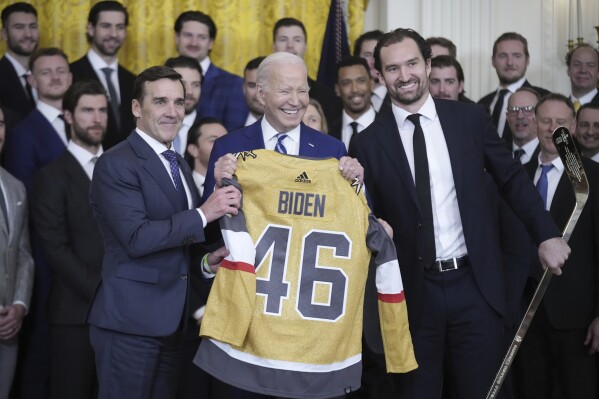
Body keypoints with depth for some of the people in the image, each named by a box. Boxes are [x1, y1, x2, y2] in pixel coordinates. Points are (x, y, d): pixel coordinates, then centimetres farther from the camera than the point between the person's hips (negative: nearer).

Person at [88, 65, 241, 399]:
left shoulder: (179, 164, 15)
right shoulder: (116, 164, -12)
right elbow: (137, 238, -23)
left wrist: (205, 261, 1)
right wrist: (204, 214, -22)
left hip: (172, 319, 8)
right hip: (130, 319, -8)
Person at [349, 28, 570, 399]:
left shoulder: (470, 118, 2)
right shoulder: (369, 142, -1)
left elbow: (513, 179, 9)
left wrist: (547, 234, 3)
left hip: (476, 285, 1)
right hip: (413, 293, -1)